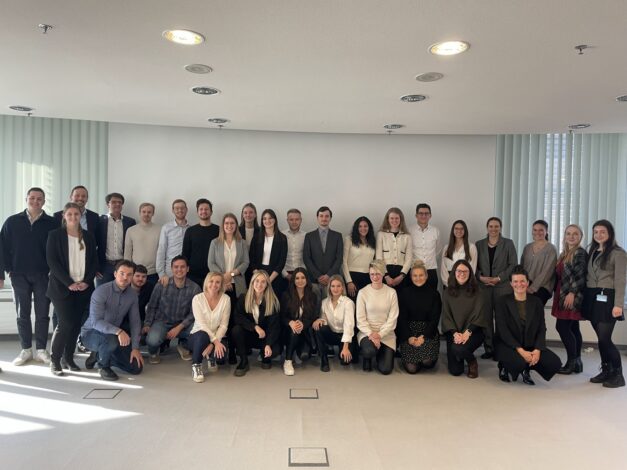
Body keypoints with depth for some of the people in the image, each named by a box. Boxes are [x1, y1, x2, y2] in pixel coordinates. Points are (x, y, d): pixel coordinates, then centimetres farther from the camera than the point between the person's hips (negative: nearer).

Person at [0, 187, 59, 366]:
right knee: (23, 314, 7)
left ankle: (41, 350, 13)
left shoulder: (52, 223, 0)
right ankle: (26, 350, 17)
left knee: (42, 314, 4)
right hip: (19, 275, 1)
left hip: (43, 275, -1)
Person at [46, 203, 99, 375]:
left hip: (83, 287, 4)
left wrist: (87, 281, -6)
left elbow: (94, 261, 9)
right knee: (66, 324, -9)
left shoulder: (88, 236, 10)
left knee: (76, 324, 4)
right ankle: (54, 361, 5)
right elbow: (52, 261, -7)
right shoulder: (55, 235, 0)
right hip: (62, 287, -3)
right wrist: (69, 283, -14)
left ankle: (69, 358, 16)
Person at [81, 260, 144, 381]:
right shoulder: (101, 291, -21)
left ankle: (99, 355, 17)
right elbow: (96, 321, -30)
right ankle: (104, 367, -7)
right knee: (111, 339, -41)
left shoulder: (132, 295, -4)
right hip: (91, 333, -5)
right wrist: (118, 331, -44)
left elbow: (135, 322, -2)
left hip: (114, 335, 6)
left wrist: (135, 348, -11)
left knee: (136, 367, -4)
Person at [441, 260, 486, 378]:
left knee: (458, 349, -32)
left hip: (472, 332, -2)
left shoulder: (476, 292, -1)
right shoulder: (448, 293, 3)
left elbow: (478, 315, -8)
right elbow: (446, 316, -2)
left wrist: (467, 333, -22)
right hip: (453, 332, 2)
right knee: (455, 371, -5)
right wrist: (455, 333, -17)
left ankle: (472, 362, 3)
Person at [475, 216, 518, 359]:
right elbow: (475, 265, 10)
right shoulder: (479, 244, 12)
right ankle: (488, 348, 10)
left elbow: (513, 265, -1)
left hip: (503, 287, -2)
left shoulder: (508, 243, 6)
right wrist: (480, 277, -8)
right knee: (486, 318, 1)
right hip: (483, 286, 2)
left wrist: (499, 278, -11)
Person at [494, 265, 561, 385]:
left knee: (554, 362, -20)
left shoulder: (536, 302, 7)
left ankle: (526, 369, 9)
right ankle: (504, 366, 3)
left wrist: (537, 350, -16)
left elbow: (542, 329, 2)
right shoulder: (502, 302, -3)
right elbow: (503, 330, -11)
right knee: (519, 362, -34)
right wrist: (520, 350, -21)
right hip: (508, 346, -4)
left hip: (531, 346, 4)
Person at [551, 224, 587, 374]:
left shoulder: (580, 253, -8)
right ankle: (577, 362, 13)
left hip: (572, 296, -8)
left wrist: (572, 293, -22)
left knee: (562, 326, -10)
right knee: (573, 328, 9)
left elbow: (581, 276, -16)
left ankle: (572, 362, -3)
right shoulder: (564, 254, 16)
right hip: (563, 295, 8)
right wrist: (556, 293, 11)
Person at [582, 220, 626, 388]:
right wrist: (585, 296, 6)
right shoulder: (592, 251, 15)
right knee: (601, 338, 9)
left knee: (604, 339, -7)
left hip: (607, 298, -6)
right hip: (592, 298, 6)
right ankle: (606, 371, 18)